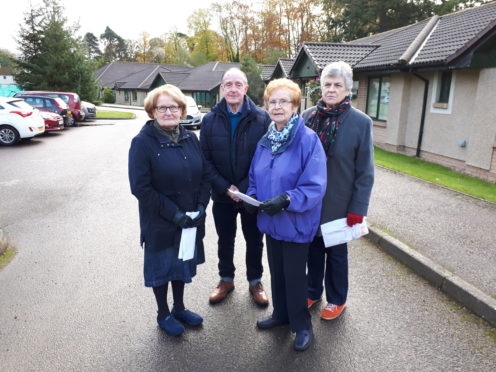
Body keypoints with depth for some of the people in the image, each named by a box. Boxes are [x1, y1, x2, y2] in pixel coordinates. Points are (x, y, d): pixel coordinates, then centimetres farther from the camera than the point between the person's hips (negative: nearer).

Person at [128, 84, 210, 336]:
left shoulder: (190, 138, 2)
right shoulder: (143, 142, -14)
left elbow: (204, 175, 4)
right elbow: (141, 187, -18)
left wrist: (201, 207, -9)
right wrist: (174, 214, -21)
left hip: (190, 219, 5)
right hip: (159, 223, -5)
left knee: (183, 263, 20)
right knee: (161, 266, 13)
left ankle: (179, 308, 42)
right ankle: (163, 315, 36)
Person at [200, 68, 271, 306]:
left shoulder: (262, 119, -9)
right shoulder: (210, 120, -2)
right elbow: (205, 160, -3)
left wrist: (244, 189, -16)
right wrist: (225, 187, -13)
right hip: (222, 195, 2)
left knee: (254, 241, 13)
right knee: (225, 240, 17)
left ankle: (255, 281, 35)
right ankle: (226, 279, 38)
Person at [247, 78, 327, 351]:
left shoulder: (308, 139, -18)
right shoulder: (265, 141, 3)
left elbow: (315, 186, -21)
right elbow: (255, 176, 13)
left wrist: (287, 200, -32)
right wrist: (252, 195, -6)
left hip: (296, 222, -6)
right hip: (271, 221, 6)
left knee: (294, 275, 8)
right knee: (276, 270, 21)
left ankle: (302, 325, 32)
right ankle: (281, 314, 43)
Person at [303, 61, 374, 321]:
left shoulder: (361, 122, -10)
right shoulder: (308, 117, -2)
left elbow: (365, 172, -9)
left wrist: (358, 209, -11)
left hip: (338, 202, -2)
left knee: (336, 252, 15)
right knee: (313, 248, 17)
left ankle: (337, 299, 36)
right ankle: (312, 292, 40)